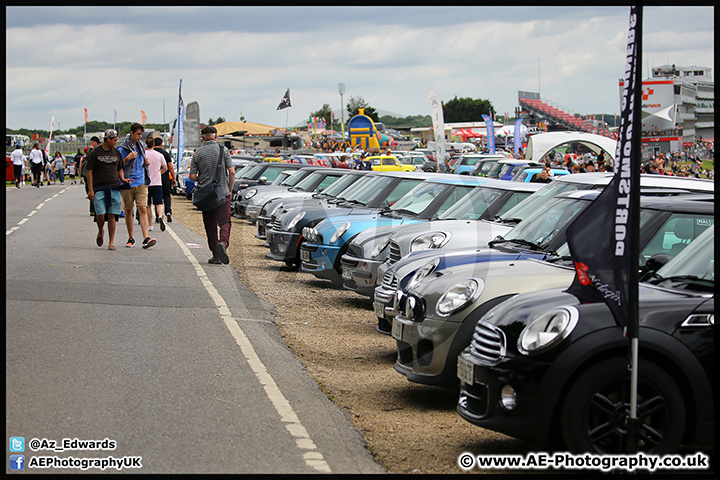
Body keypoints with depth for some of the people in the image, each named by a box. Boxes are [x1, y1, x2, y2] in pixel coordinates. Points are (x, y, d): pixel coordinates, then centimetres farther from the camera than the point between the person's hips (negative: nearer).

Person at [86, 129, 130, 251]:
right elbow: (90, 171, 0)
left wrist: (122, 178, 2)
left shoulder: (116, 153, 13)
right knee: (100, 214, -10)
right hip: (99, 188, -3)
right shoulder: (95, 152, 1)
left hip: (114, 188, 3)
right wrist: (90, 190, -7)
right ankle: (100, 232, 22)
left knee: (112, 215, -1)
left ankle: (111, 242, 4)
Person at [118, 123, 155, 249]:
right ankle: (130, 238, 20)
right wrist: (128, 158, -19)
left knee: (143, 209, -10)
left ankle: (146, 238, -18)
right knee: (128, 211, 6)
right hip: (127, 184, -3)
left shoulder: (141, 146, 12)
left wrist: (145, 162, 3)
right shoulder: (122, 149, -4)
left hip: (141, 183, 3)